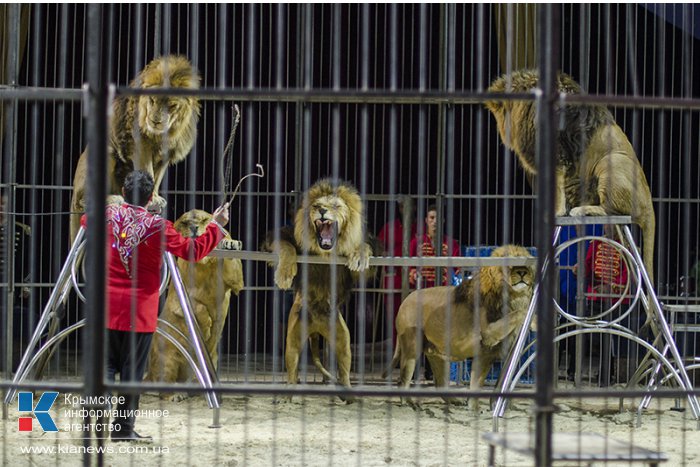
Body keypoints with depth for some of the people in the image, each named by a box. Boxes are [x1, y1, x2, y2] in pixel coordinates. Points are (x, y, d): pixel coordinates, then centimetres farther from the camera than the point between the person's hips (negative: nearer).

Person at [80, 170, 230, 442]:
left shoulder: (107, 216, -1)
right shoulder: (157, 227, -11)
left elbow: (85, 221, 23)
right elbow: (194, 251, -7)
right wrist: (216, 226, 5)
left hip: (108, 307, 3)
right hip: (140, 311, -3)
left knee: (107, 364, 7)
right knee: (132, 369, 4)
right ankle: (123, 428, 6)